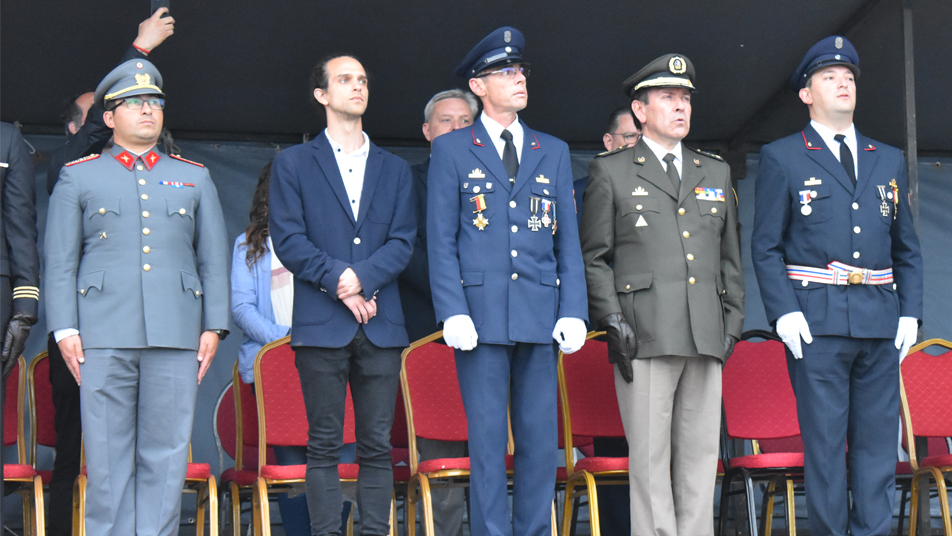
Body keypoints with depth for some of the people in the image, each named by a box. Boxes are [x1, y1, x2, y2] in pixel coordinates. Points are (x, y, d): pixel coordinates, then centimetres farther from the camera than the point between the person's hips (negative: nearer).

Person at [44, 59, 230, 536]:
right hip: (104, 335, -1)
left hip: (176, 335, 1)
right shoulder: (78, 178, 12)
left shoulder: (194, 178, 17)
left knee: (166, 452, 0)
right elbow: (60, 261, 7)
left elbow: (213, 259, 13)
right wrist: (64, 329, -3)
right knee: (107, 454, -1)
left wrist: (213, 327, 4)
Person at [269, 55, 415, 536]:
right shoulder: (293, 163, 10)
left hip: (381, 325, 2)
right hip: (321, 324, -2)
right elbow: (287, 238, -1)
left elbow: (402, 242, 6)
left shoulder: (395, 170, 17)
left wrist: (362, 278, -11)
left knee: (377, 446, 2)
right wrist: (338, 282, -12)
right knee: (324, 446, -1)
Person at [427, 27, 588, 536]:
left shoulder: (554, 151, 15)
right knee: (487, 439, -1)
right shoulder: (451, 150, 7)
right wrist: (452, 312, -10)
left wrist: (573, 311, 1)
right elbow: (440, 239, 1)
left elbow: (568, 239, 12)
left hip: (540, 316, 3)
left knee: (540, 438, 4)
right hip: (481, 316, -3)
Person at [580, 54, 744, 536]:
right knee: (650, 455, -4)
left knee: (701, 451, 4)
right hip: (645, 336, -4)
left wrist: (732, 324, 12)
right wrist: (611, 322, -6)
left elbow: (729, 256, 21)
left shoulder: (715, 173, 20)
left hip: (706, 338, 4)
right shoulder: (610, 172, 8)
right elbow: (593, 257, 5)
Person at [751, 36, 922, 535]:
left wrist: (910, 311, 6)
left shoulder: (889, 161, 18)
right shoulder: (782, 158, 6)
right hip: (817, 320, -4)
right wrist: (783, 312, -10)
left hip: (880, 321, 4)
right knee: (825, 442, -2)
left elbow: (907, 247, 18)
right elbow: (765, 246, 1)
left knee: (879, 439, 4)